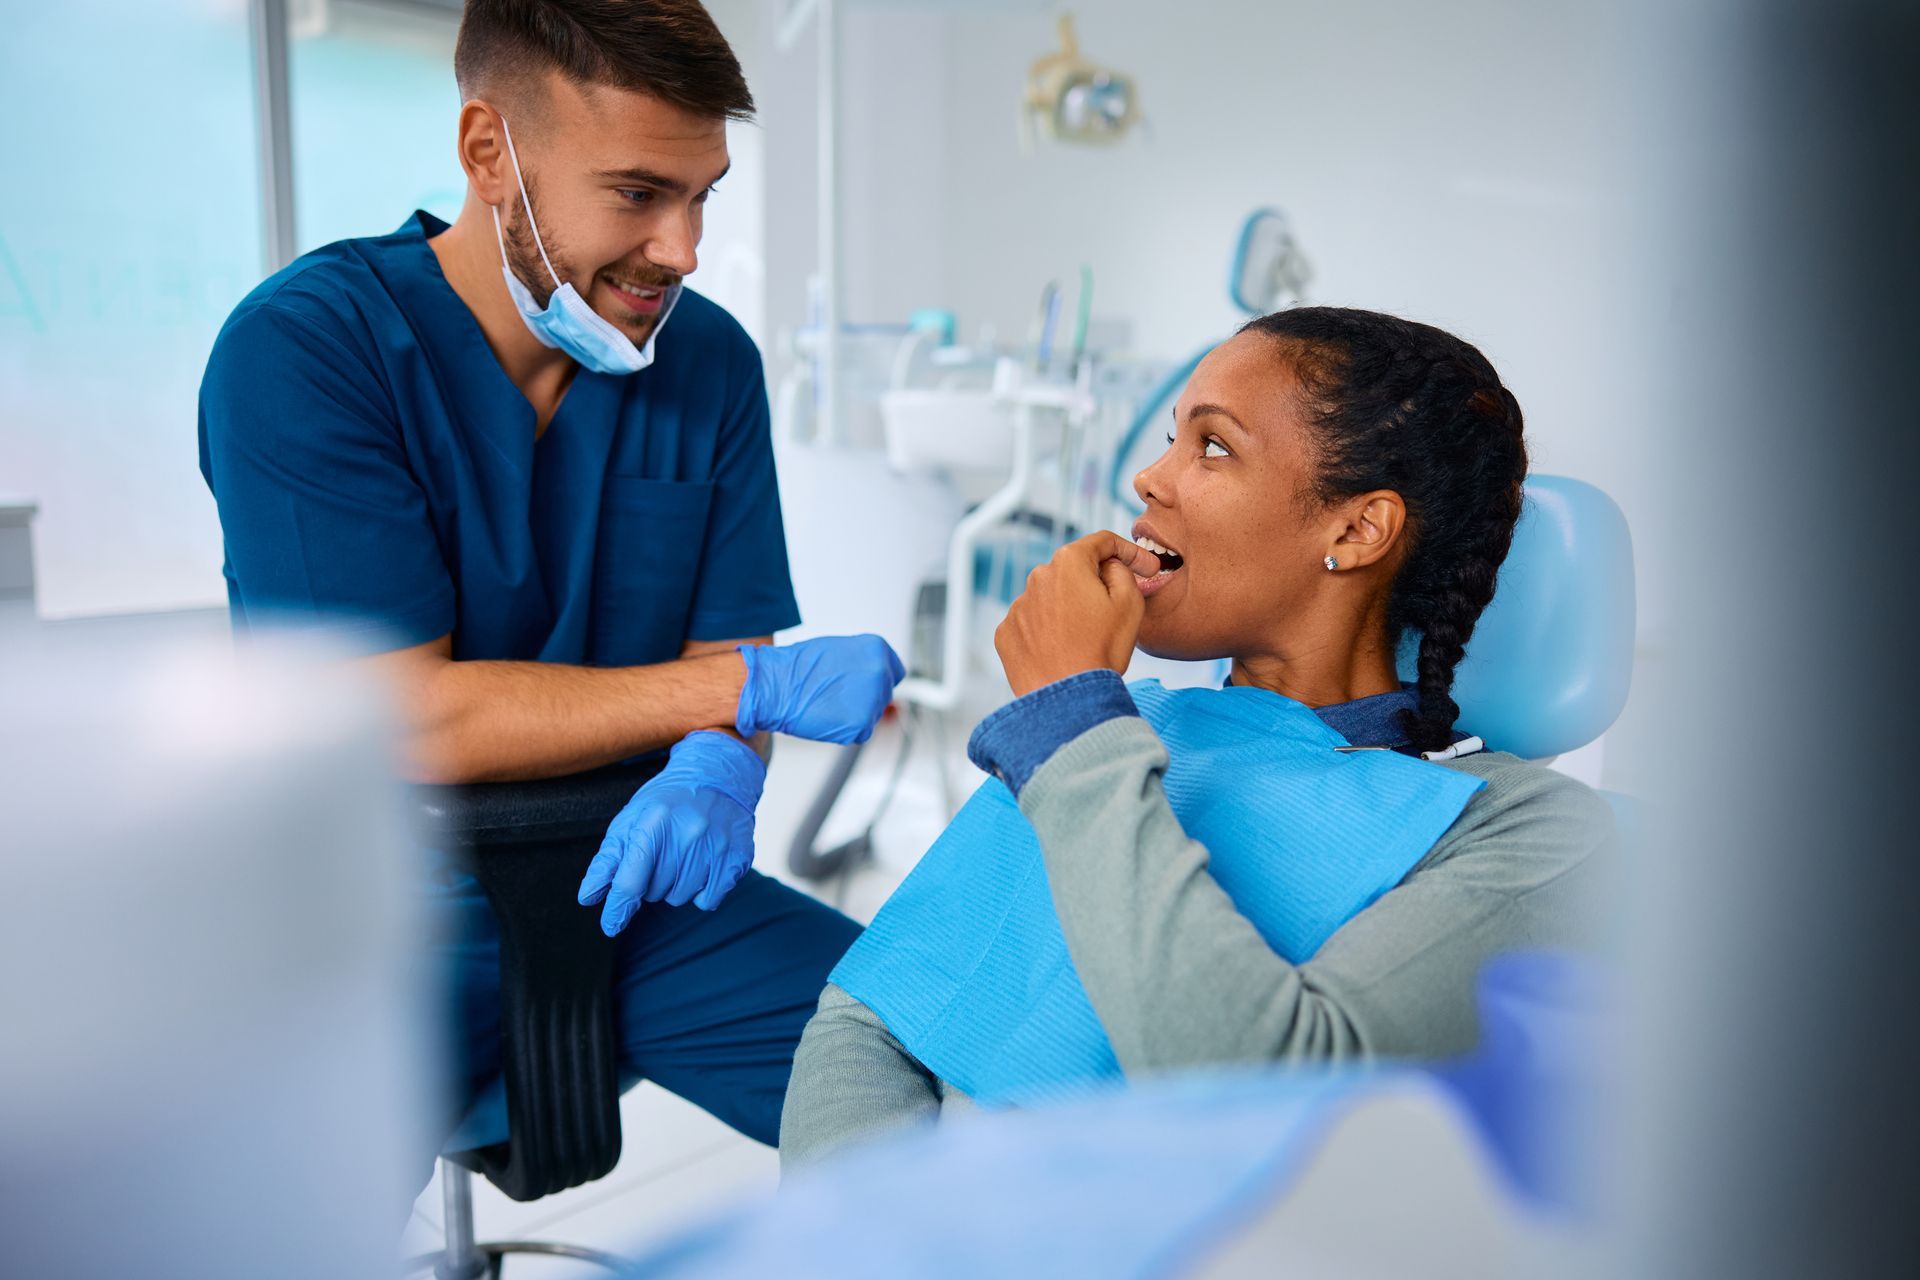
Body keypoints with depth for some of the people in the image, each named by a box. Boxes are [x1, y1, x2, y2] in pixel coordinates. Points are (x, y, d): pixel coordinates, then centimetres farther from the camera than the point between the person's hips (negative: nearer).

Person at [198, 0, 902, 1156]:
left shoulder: (710, 360, 2)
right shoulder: (301, 349, -12)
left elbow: (722, 652, 3)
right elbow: (402, 718, -17)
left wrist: (719, 768, -22)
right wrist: (757, 689, -18)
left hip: (632, 880, 4)